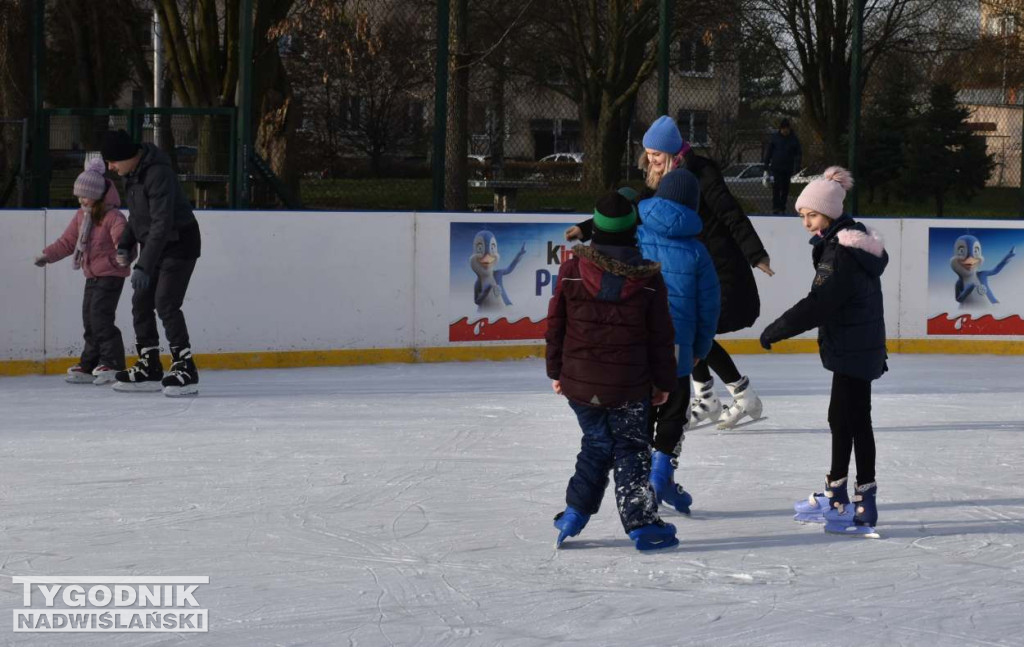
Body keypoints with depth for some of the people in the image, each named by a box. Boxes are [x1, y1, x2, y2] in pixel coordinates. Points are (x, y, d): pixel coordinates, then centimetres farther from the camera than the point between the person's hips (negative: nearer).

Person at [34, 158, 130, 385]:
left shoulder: (113, 217, -15)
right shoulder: (81, 216, 10)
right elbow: (67, 242, 15)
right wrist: (48, 255, 7)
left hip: (111, 275, -8)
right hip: (92, 275, 9)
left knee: (100, 315, -17)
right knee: (89, 319, 9)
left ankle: (113, 363, -14)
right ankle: (89, 366, 15)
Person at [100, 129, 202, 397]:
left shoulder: (158, 174, -28)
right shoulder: (132, 173, 2)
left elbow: (162, 223, -33)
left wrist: (144, 266, -35)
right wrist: (124, 245, 8)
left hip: (178, 243, -10)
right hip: (154, 245, 10)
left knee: (165, 303, -18)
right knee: (141, 302, 9)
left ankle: (185, 369, -15)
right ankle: (150, 370, 17)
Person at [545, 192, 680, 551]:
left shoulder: (571, 272, -4)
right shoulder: (648, 280, -7)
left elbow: (556, 326, 3)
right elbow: (661, 337, -2)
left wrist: (556, 371, 15)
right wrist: (663, 382, 9)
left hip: (579, 382, 2)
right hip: (629, 387, -2)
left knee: (596, 444, 20)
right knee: (631, 450, 8)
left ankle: (575, 513, 15)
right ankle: (641, 524, 5)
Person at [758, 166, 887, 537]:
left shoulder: (845, 254, -21)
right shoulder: (840, 245, 11)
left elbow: (819, 304, -27)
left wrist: (777, 329, -22)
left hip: (853, 352, -11)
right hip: (853, 349, 11)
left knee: (852, 422, -6)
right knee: (841, 419, 18)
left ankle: (864, 507, -2)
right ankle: (835, 496, 28)